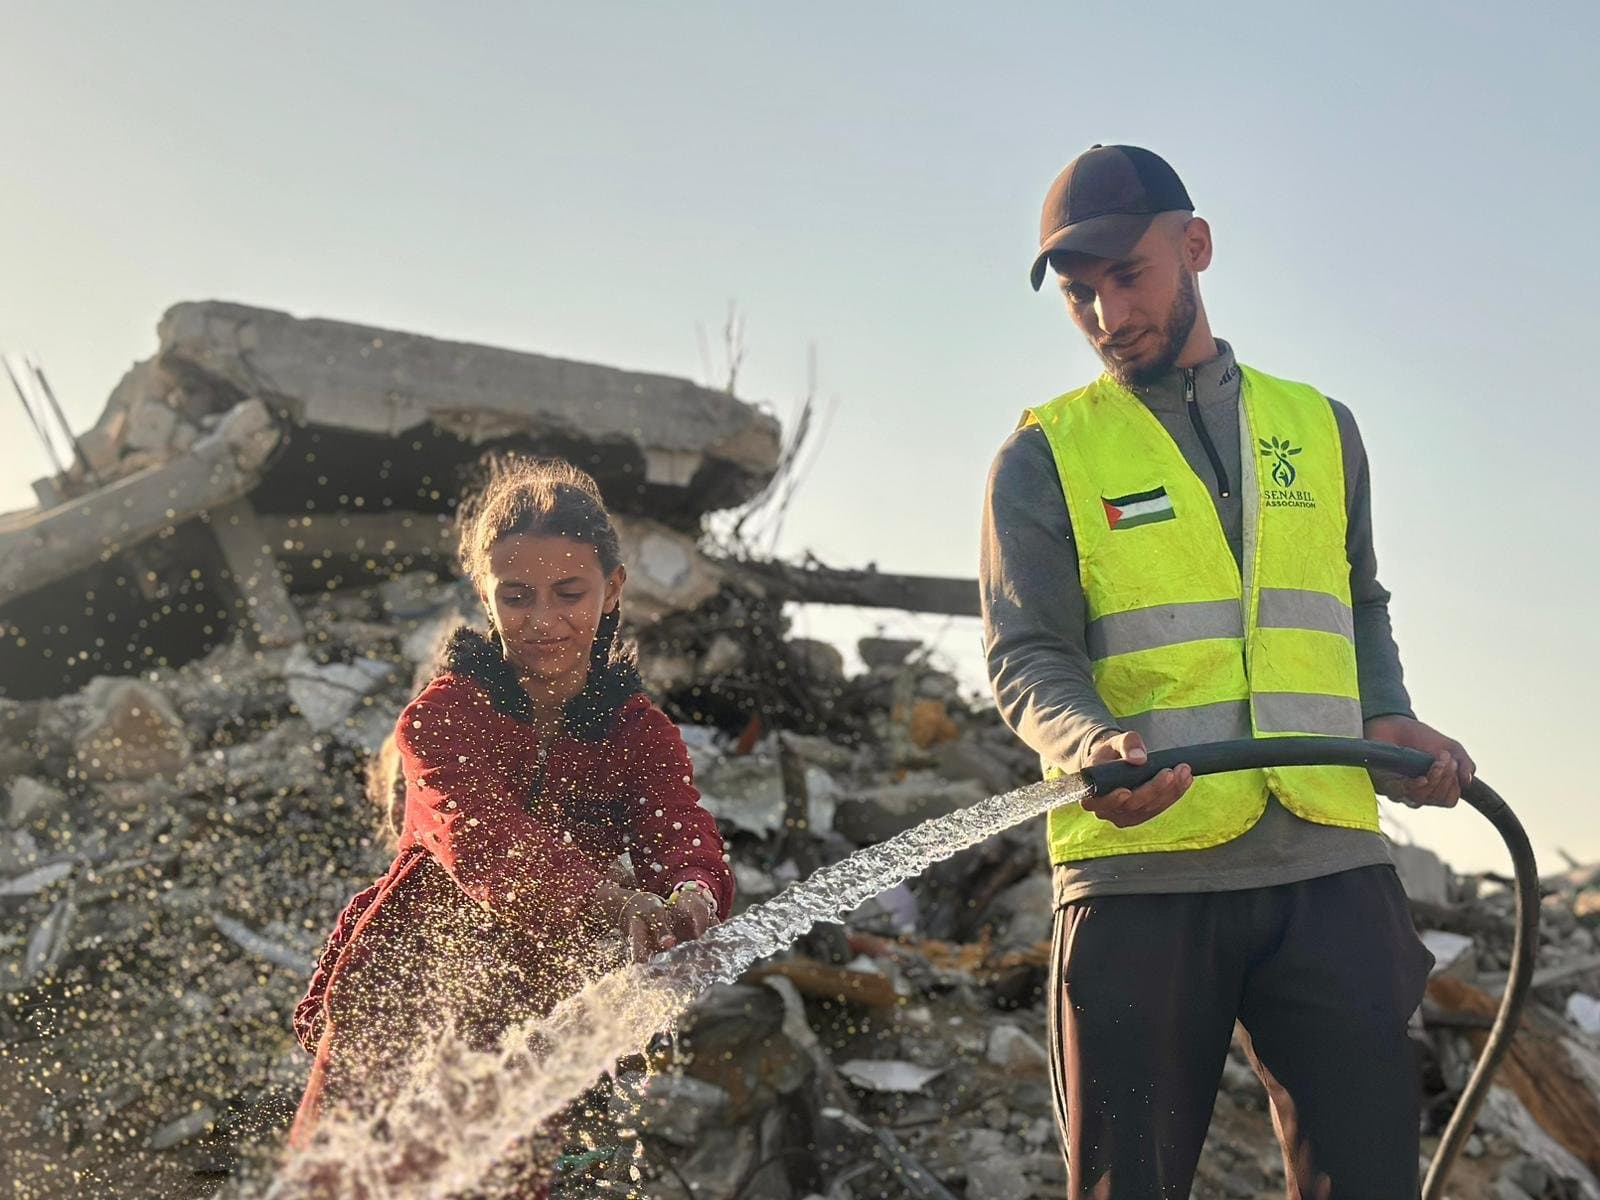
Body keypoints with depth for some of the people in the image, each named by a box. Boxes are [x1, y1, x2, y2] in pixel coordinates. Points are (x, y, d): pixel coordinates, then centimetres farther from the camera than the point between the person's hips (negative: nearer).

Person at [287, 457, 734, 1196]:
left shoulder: (640, 734, 2)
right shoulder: (440, 715, -8)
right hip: (397, 1001, -2)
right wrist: (617, 903, -45)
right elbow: (481, 836, -26)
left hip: (531, 1019, 3)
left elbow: (684, 841, -16)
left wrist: (690, 899, -42)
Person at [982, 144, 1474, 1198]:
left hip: (1330, 874, 3)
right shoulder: (1045, 457, 6)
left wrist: (1390, 721, 5)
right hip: (1140, 877, -2)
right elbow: (1027, 657, -4)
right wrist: (1095, 746, -25)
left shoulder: (1318, 426, 17)